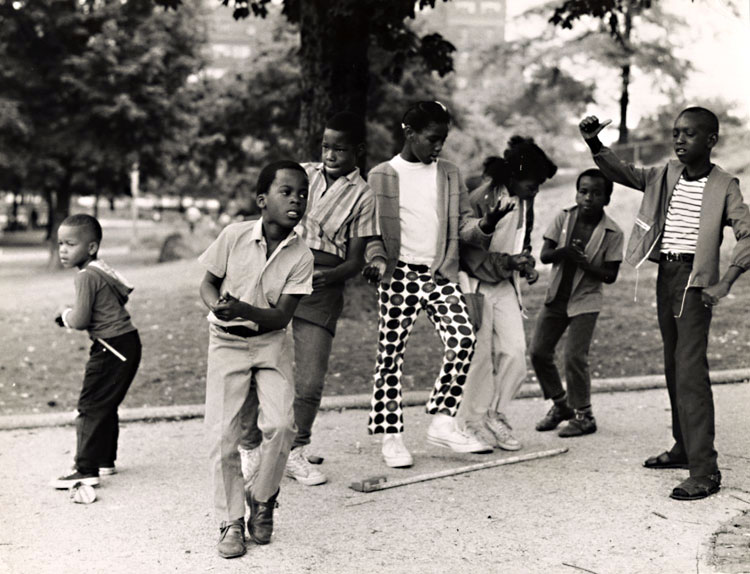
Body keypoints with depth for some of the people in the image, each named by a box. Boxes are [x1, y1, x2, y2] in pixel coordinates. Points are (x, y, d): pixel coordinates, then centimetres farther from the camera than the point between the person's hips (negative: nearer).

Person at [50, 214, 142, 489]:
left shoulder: (86, 276, -17)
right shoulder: (102, 269, 12)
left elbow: (80, 320, -20)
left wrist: (66, 314, 4)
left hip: (112, 348, -10)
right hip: (127, 342, 10)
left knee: (90, 408, -6)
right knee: (105, 406, 20)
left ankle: (86, 470, -6)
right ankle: (105, 460, 31)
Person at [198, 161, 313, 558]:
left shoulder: (301, 257, -12)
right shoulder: (234, 235, -12)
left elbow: (281, 317, -15)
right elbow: (208, 284, 1)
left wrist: (244, 310, -32)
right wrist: (218, 307, -21)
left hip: (271, 343, 0)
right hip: (227, 342, 0)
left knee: (280, 425, -18)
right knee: (221, 434, -9)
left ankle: (262, 501, 10)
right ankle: (230, 522, 8)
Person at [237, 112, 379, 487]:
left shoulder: (362, 196, 5)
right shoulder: (301, 174, 14)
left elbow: (356, 259, 1)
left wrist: (331, 274, -18)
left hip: (321, 289, -2)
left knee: (311, 382, -4)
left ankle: (295, 454, 16)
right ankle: (249, 449, 8)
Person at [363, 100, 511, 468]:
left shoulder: (449, 174, 13)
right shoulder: (381, 176, 3)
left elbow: (462, 224, 12)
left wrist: (484, 226, -10)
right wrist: (376, 259, -17)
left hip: (440, 273, 3)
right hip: (400, 274, -3)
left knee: (463, 340, -12)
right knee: (391, 353, 0)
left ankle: (442, 421, 1)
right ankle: (391, 436, 9)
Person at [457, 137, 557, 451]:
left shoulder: (524, 203, 8)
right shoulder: (480, 199, -17)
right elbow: (465, 249, -18)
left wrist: (527, 265, 2)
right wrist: (506, 261, -25)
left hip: (506, 284, 7)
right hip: (476, 283, -6)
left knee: (515, 351, -3)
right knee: (480, 355, -4)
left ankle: (495, 415, 11)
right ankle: (473, 418, 13)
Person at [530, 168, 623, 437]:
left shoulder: (612, 233, -9)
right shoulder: (564, 218, -1)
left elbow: (610, 275, -10)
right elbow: (544, 255, -5)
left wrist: (584, 262, -24)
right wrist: (565, 252, -26)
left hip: (585, 301, -4)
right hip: (556, 297, 5)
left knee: (574, 357, -12)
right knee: (538, 351, 5)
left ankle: (583, 416, 4)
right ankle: (560, 404, 24)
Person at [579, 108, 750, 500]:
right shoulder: (665, 176, 9)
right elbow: (622, 172, 6)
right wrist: (593, 143, -12)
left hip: (695, 280, -6)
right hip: (665, 275, 7)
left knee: (691, 371, -13)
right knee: (674, 367, 14)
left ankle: (704, 471, -13)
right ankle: (684, 448, 28)